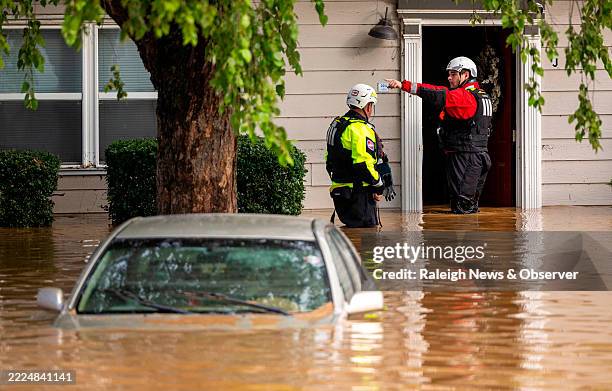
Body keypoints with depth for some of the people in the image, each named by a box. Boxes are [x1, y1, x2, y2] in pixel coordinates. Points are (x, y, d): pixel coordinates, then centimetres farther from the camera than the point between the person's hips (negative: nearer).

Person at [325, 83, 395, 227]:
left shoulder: (337, 125, 15)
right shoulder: (360, 129, -16)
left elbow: (330, 159, 21)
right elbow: (364, 163, -23)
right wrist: (379, 186, -12)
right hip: (359, 194, -9)